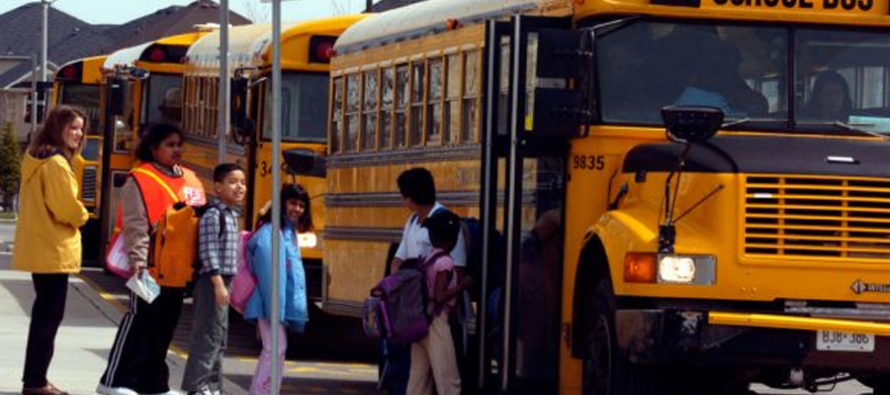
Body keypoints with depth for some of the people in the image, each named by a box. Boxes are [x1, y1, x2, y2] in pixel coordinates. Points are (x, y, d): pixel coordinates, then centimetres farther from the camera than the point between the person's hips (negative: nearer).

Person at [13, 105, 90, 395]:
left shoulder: (36, 159, 11)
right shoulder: (57, 164, -19)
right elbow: (68, 207, -20)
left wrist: (73, 215, 8)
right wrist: (81, 217, 1)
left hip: (39, 247, 10)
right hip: (54, 249, -10)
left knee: (44, 314, 17)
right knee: (50, 316, -3)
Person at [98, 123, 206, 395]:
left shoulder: (189, 180, 13)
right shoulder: (140, 180, -8)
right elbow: (135, 225, -16)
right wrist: (138, 258, -25)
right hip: (150, 265, -7)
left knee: (165, 324, 10)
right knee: (140, 319, -6)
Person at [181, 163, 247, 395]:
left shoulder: (231, 215, 15)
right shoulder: (212, 215, -15)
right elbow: (208, 252, -20)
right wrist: (219, 285, -24)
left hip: (223, 282, 10)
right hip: (211, 282, -10)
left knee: (219, 339, 14)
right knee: (208, 336, -8)